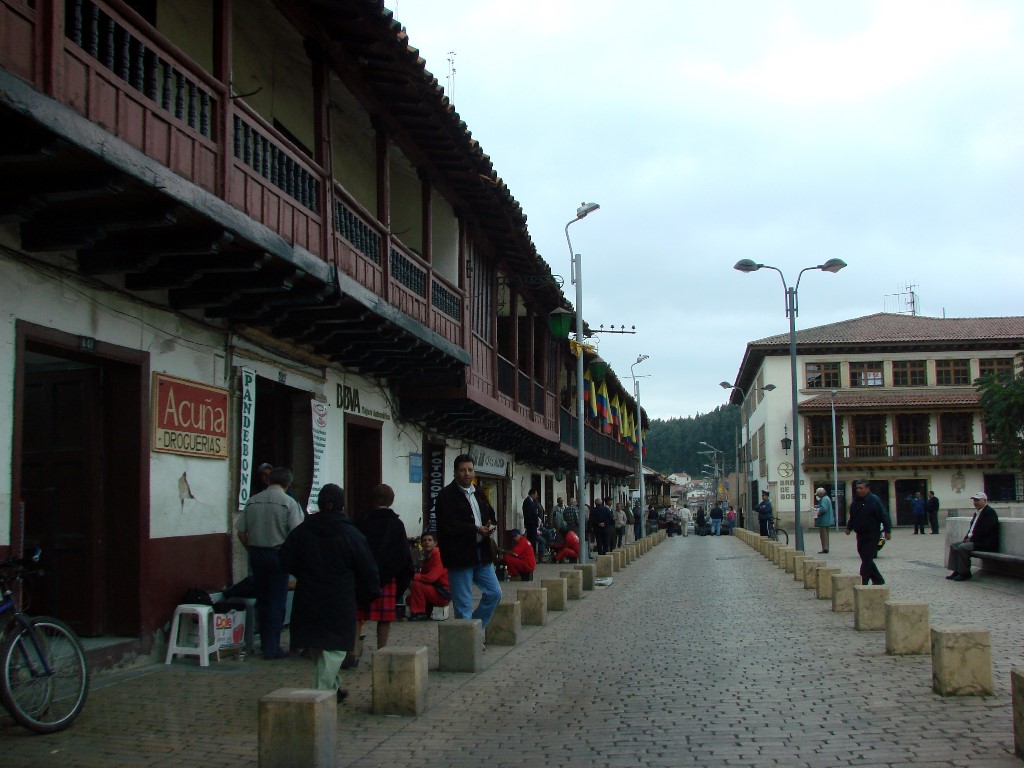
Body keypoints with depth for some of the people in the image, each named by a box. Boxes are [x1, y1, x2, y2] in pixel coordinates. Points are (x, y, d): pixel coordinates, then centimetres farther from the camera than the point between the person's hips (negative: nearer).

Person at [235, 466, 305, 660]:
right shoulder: (289, 503, -9)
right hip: (278, 554, -4)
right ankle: (272, 648, 6)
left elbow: (240, 531, 4)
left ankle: (265, 643, 25)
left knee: (262, 600, 16)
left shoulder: (252, 501, 3)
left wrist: (251, 549, 15)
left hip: (256, 554, 4)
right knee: (277, 602, 4)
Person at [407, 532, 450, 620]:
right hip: (434, 591, 9)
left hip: (443, 594, -9)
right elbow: (424, 576, 9)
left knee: (416, 585, -23)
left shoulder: (438, 556, -15)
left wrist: (413, 576, -17)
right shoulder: (426, 558, 14)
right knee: (409, 599, 7)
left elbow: (431, 577, -24)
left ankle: (419, 613, -15)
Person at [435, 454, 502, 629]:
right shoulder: (446, 495, -9)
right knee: (463, 604, -2)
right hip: (460, 556, -8)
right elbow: (448, 526, -19)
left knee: (494, 593, 10)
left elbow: (491, 515, 22)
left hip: (481, 553, 8)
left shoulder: (478, 494, 16)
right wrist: (476, 529, -22)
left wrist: (490, 526, -2)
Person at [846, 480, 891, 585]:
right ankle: (878, 580, 25)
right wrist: (849, 528, 14)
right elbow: (852, 517, 22)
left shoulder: (875, 500, -12)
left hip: (872, 535, -8)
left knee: (867, 559, -9)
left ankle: (863, 583, -8)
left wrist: (887, 530, -16)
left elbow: (884, 516, -13)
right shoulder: (856, 502, 10)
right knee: (866, 559, 12)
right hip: (860, 535, 8)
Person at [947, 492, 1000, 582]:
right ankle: (956, 571, -3)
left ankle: (965, 573, -15)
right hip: (974, 541, 10)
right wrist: (967, 538, 2)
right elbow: (972, 528, 21)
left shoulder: (990, 512, -12)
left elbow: (983, 530, -21)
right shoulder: (977, 512, 18)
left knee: (962, 547, -26)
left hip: (986, 543, -10)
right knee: (953, 545, 0)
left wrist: (971, 539, -15)